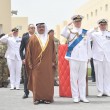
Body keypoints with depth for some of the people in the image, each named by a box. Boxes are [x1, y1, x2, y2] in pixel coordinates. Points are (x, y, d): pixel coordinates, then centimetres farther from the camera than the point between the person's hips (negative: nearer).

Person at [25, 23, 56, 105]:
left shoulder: (50, 38, 11)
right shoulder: (33, 38, 6)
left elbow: (53, 50, 11)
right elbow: (29, 51, 4)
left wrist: (53, 61, 3)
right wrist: (30, 63, -1)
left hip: (47, 64, 1)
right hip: (36, 63, -1)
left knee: (47, 81, 1)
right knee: (36, 81, -2)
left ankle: (47, 98, 7)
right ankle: (37, 98, 3)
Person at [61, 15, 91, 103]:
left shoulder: (85, 32, 12)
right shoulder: (70, 31, 8)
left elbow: (88, 45, 12)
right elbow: (63, 34, -12)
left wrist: (89, 57, 9)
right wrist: (68, 26, -21)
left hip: (83, 58, 2)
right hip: (73, 58, -2)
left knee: (82, 77, 4)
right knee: (74, 77, -1)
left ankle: (82, 96, 9)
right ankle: (75, 96, 3)